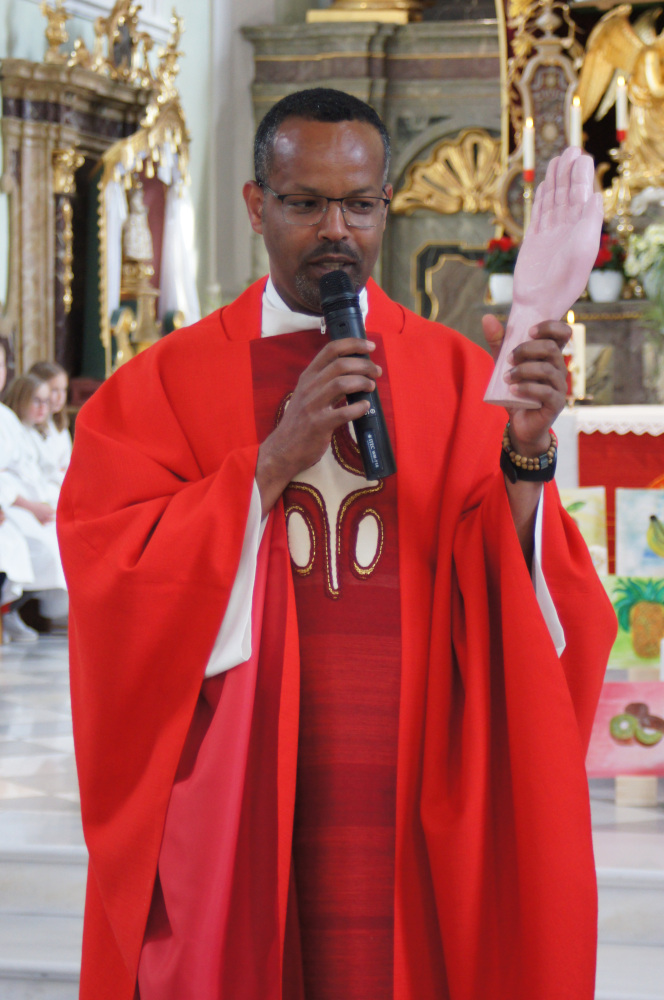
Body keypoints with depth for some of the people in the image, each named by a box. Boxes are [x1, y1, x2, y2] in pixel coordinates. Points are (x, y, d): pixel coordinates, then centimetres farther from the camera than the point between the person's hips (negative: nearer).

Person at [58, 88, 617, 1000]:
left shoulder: (457, 376, 6)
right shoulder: (164, 385, 4)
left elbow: (518, 609, -3)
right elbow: (112, 584, -9)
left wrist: (524, 457, -20)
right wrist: (275, 460, -15)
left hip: (412, 812, 1)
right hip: (232, 808, -1)